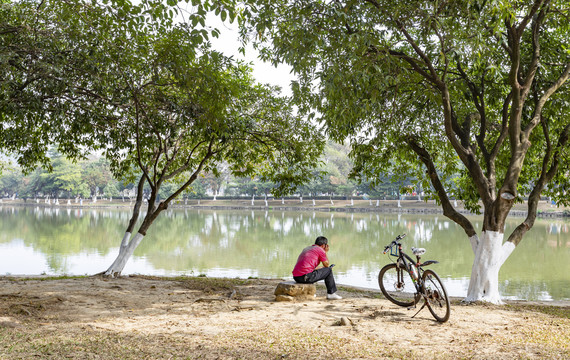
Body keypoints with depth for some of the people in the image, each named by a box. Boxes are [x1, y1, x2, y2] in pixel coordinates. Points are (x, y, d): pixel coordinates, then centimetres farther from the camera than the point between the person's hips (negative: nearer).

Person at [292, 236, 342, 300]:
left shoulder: (306, 249, 24)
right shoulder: (320, 250, 1)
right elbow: (327, 265, 11)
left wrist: (323, 268, 37)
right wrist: (325, 252, 20)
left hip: (296, 277, 8)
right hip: (306, 277, -8)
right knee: (329, 271, 10)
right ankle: (331, 293, 15)